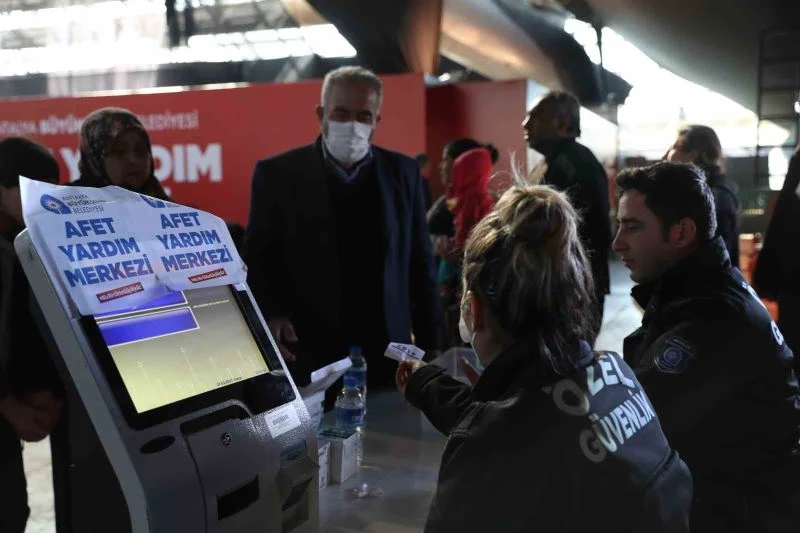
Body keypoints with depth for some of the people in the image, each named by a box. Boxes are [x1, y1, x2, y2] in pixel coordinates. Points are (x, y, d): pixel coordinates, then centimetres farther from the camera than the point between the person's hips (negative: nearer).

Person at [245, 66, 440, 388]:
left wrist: (429, 348, 6)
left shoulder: (403, 173, 3)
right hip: (307, 360, -2)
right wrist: (271, 316, -17)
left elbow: (420, 266, 7)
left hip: (386, 358, 2)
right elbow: (256, 260, 1)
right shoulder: (278, 175, -3)